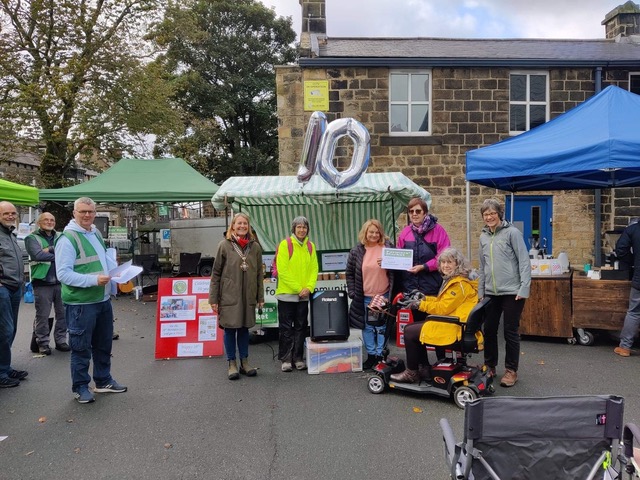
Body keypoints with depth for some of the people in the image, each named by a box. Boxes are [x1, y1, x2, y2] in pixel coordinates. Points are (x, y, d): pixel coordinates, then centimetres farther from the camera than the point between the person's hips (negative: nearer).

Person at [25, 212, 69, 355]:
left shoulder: (60, 237, 14)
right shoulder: (32, 238, 2)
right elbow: (38, 255, -15)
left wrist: (50, 249, -16)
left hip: (61, 281, 4)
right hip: (42, 282, -4)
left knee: (63, 313, 9)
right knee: (43, 315, 2)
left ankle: (61, 340, 20)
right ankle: (43, 342, 15)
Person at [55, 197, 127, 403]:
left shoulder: (96, 233, 12)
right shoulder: (67, 238, -15)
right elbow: (63, 273, -20)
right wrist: (94, 280, -28)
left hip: (103, 300, 9)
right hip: (81, 303, -8)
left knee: (104, 344, 18)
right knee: (82, 348, 4)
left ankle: (104, 381, 33)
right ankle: (80, 387, 20)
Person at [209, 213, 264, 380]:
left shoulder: (255, 247, 5)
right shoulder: (225, 245, -3)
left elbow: (259, 274, 9)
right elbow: (216, 273, -2)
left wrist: (260, 297, 7)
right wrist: (213, 299, -4)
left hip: (248, 296, 3)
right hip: (229, 296, -3)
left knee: (244, 328, 12)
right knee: (230, 329, 4)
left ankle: (244, 362, 24)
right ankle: (232, 364, 17)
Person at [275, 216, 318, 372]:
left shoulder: (310, 246, 7)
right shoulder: (285, 244, -8)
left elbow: (314, 269, 6)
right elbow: (282, 270, -13)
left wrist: (309, 288, -8)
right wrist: (298, 288, -13)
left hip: (304, 295, 5)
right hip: (287, 293, -4)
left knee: (301, 327, 11)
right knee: (286, 328, 4)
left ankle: (298, 358, 21)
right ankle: (285, 359, 13)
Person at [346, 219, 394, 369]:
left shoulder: (387, 247, -2)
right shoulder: (356, 251, 1)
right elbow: (349, 273, 7)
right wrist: (352, 292, 1)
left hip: (383, 295, -1)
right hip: (364, 297, 2)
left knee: (382, 327, 8)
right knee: (367, 327, 11)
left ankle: (380, 354, 20)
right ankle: (371, 354, 23)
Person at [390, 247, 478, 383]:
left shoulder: (460, 284, -17)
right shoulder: (452, 280, 15)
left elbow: (443, 308, -19)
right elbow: (442, 301, 18)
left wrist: (420, 304, -10)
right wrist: (424, 299, 7)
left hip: (454, 328, -11)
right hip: (449, 322, 11)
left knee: (409, 332, -9)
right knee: (410, 327, 11)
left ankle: (411, 373, 5)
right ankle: (424, 369, 12)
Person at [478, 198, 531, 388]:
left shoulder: (512, 233, -6)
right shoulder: (483, 237, 10)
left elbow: (524, 262, -9)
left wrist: (524, 288, -15)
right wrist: (480, 291, 14)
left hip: (511, 292, -5)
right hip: (491, 292, 5)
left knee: (511, 331, 4)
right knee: (489, 329, 10)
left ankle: (511, 370, 16)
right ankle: (489, 365, 26)